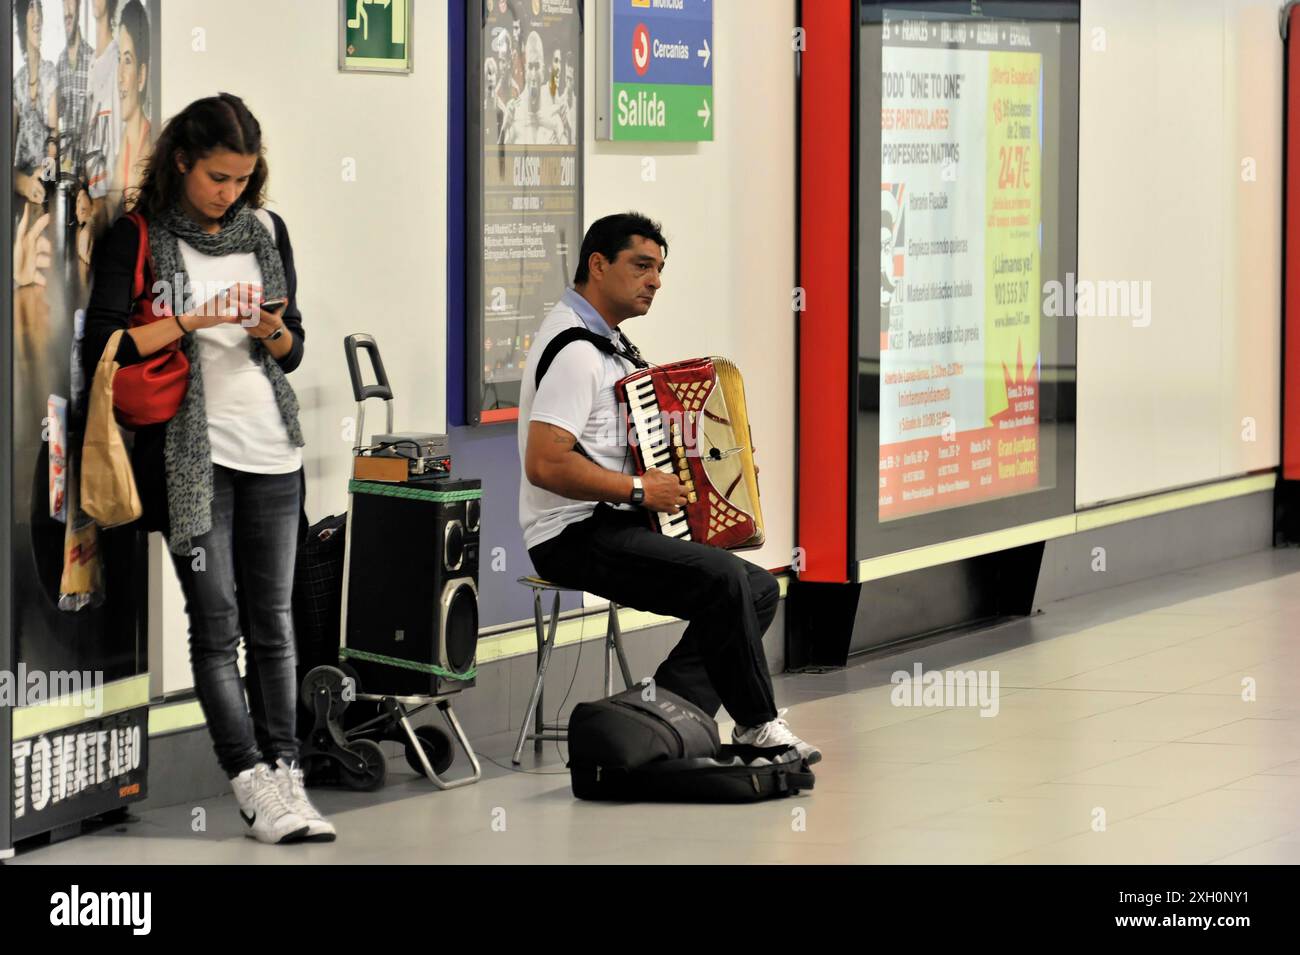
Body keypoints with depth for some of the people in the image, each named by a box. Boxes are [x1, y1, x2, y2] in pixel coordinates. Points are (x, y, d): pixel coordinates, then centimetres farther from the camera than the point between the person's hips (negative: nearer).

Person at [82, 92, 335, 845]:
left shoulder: (267, 232, 12)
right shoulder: (137, 241, -3)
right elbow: (102, 352, -11)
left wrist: (273, 333, -6)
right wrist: (191, 321, -17)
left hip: (270, 448, 4)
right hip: (191, 452, -4)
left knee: (273, 620, 3)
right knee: (216, 622, -7)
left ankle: (285, 775, 4)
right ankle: (255, 785, -10)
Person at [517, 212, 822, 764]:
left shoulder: (606, 340, 17)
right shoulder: (573, 349, -16)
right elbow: (545, 465, -26)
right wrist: (638, 489, -20)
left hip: (611, 526, 11)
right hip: (577, 538, -11)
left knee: (759, 589, 3)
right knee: (723, 580, -26)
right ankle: (756, 725, -10)